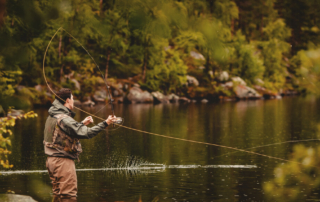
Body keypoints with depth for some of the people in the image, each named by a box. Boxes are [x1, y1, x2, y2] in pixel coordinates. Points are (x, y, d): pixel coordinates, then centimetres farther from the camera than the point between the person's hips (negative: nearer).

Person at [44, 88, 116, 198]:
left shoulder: (51, 116, 10)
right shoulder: (63, 119, -20)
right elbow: (86, 133, -25)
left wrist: (82, 123, 24)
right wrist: (105, 123, -21)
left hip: (52, 159, 10)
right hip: (62, 160, -10)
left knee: (58, 195, 16)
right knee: (69, 194, -6)